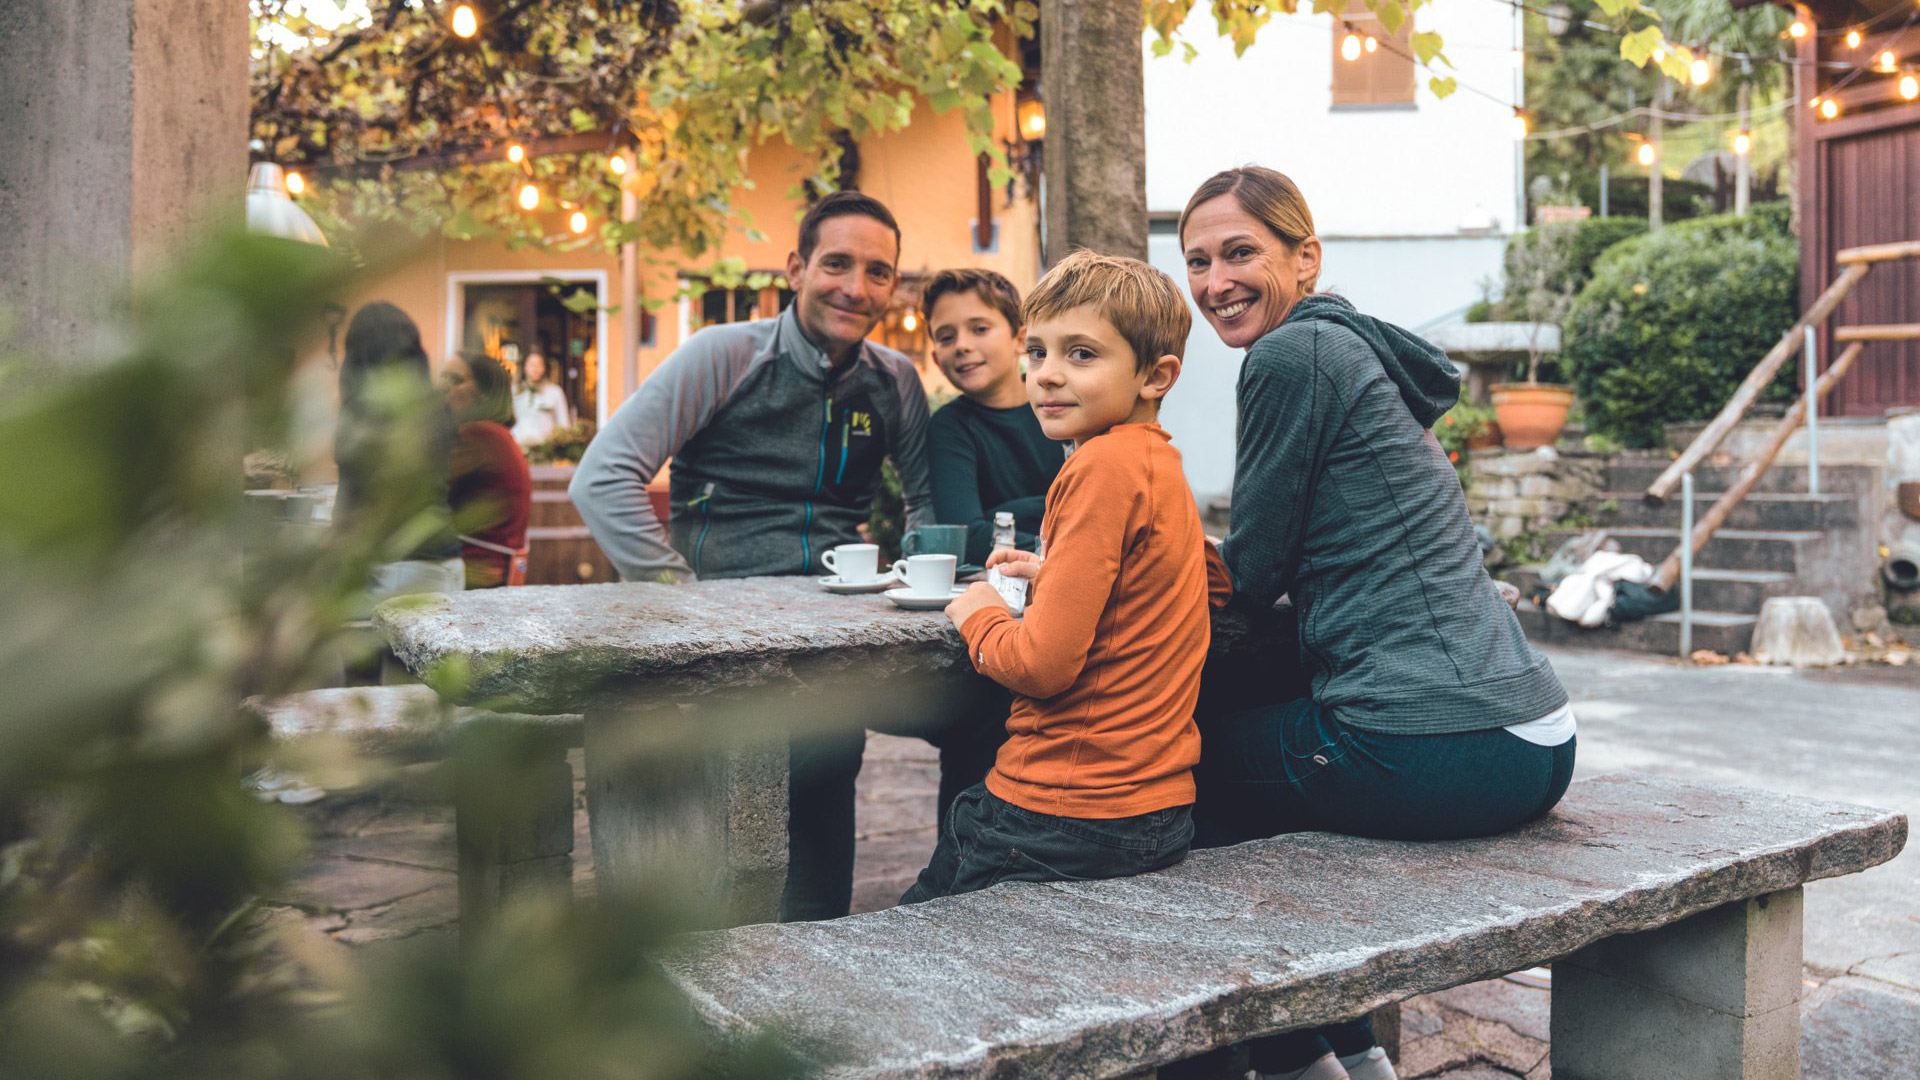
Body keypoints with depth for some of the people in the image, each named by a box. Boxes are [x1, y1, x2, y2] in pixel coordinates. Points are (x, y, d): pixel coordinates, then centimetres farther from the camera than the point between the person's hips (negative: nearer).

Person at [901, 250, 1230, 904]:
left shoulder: (1105, 466, -20)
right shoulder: (1159, 461, 8)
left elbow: (1044, 663, -24)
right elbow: (1219, 581, 28)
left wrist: (977, 615, -2)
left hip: (1076, 817, -9)